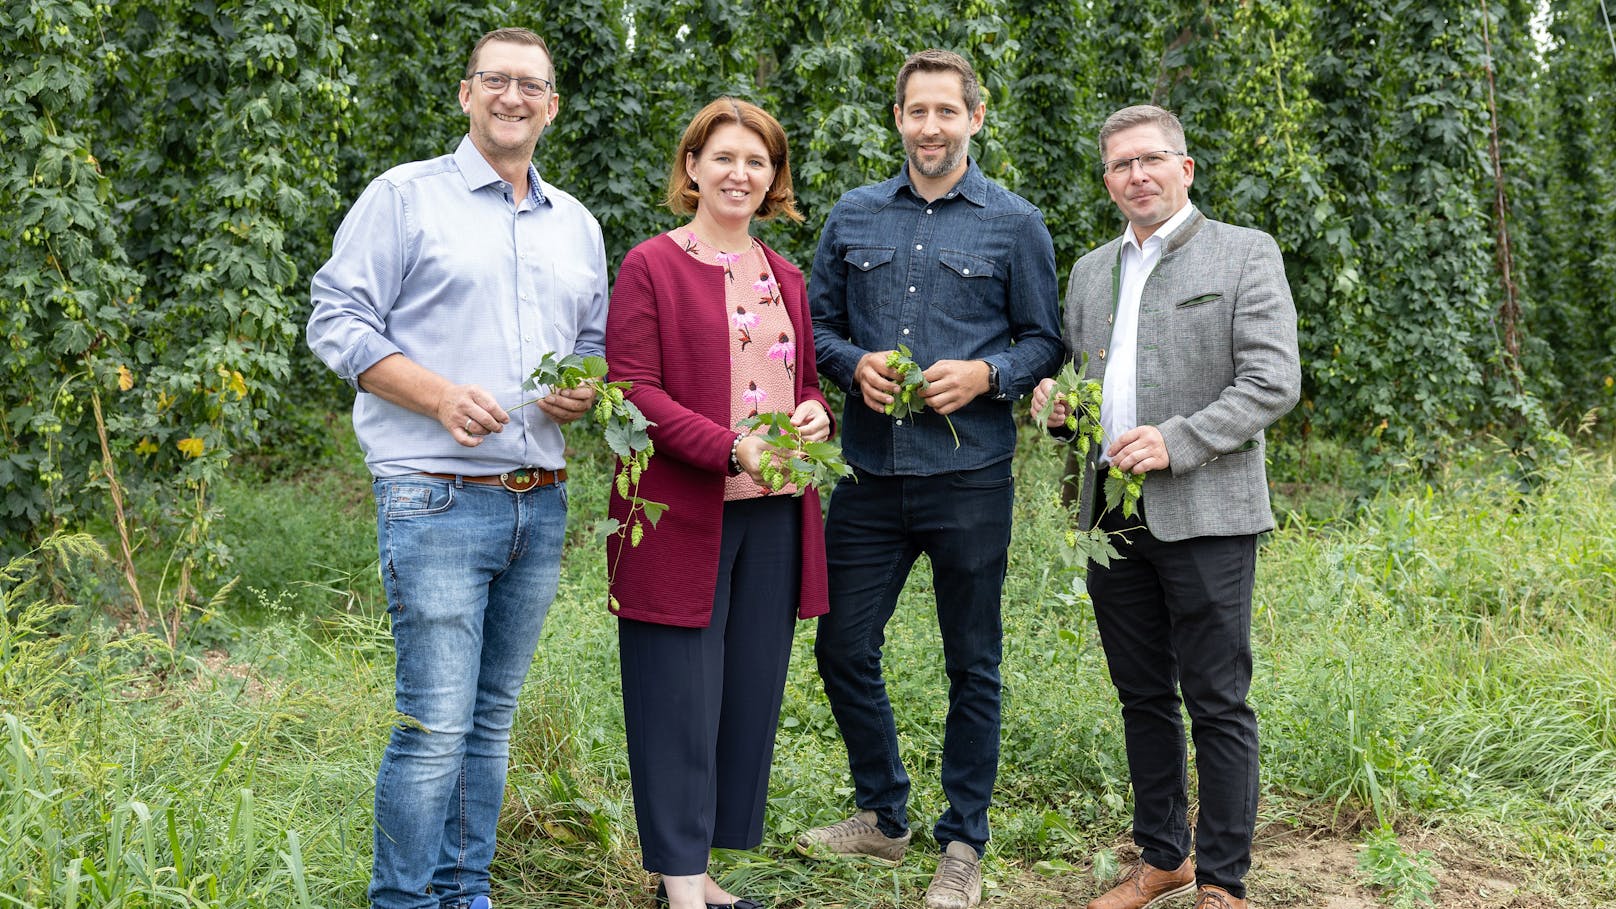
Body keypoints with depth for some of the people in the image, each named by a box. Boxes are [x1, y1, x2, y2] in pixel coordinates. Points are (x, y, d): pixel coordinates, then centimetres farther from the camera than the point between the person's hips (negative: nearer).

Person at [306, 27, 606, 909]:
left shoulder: (576, 225, 18)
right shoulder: (404, 197, 1)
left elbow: (597, 342, 25)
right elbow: (337, 321, -4)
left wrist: (584, 392, 1)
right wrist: (441, 396, -16)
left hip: (540, 503, 6)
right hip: (435, 498, -5)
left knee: (492, 718, 12)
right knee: (435, 725, -7)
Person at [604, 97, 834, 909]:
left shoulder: (784, 278, 17)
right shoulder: (651, 266, -3)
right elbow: (635, 392, -10)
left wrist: (815, 415, -4)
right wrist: (734, 448, -22)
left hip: (776, 521, 6)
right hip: (683, 519, -6)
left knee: (750, 696, 10)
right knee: (681, 703, -1)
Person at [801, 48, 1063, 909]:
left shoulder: (1015, 224, 2)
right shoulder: (854, 216, 10)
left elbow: (1045, 342, 4)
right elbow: (817, 323, 13)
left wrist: (986, 374, -14)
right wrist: (855, 364, -7)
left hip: (969, 481, -3)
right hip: (870, 475, 3)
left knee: (972, 667, 6)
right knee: (843, 647, 9)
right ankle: (882, 814, 30)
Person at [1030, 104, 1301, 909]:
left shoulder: (1245, 254, 0)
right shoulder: (1091, 270, 17)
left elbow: (1273, 383, -9)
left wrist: (1176, 442, -19)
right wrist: (1054, 399, 1)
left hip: (1203, 515, -5)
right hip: (1113, 516, 6)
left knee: (1217, 704, 0)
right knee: (1143, 697, 14)